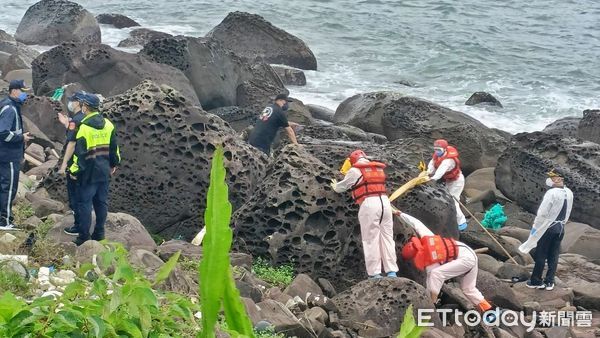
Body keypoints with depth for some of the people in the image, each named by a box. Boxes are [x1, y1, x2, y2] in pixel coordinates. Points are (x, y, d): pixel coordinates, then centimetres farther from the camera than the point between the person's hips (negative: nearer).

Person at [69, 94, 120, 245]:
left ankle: (84, 236, 0)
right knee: (101, 202, 13)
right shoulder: (108, 125, 5)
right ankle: (99, 233, 18)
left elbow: (80, 152, -14)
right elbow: (114, 148, 12)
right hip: (104, 171, 6)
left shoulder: (84, 127, -15)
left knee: (85, 203, -1)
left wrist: (74, 170, -7)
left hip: (89, 172, -6)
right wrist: (114, 164, 23)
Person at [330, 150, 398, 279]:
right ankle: (391, 271, 3)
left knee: (371, 240, -2)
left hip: (369, 204, -5)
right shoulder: (379, 168, 19)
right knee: (387, 237, 7)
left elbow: (341, 187, 16)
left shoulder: (355, 170, 4)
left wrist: (335, 186, 39)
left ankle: (375, 274, -5)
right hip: (384, 201, 5)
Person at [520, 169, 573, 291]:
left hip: (548, 227, -6)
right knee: (554, 256, 11)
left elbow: (542, 212, -17)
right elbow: (567, 212, 8)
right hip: (561, 228, 6)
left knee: (540, 255, 4)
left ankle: (536, 281, 11)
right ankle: (549, 282, 15)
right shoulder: (569, 193, 0)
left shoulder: (552, 193, -20)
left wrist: (536, 225, -5)